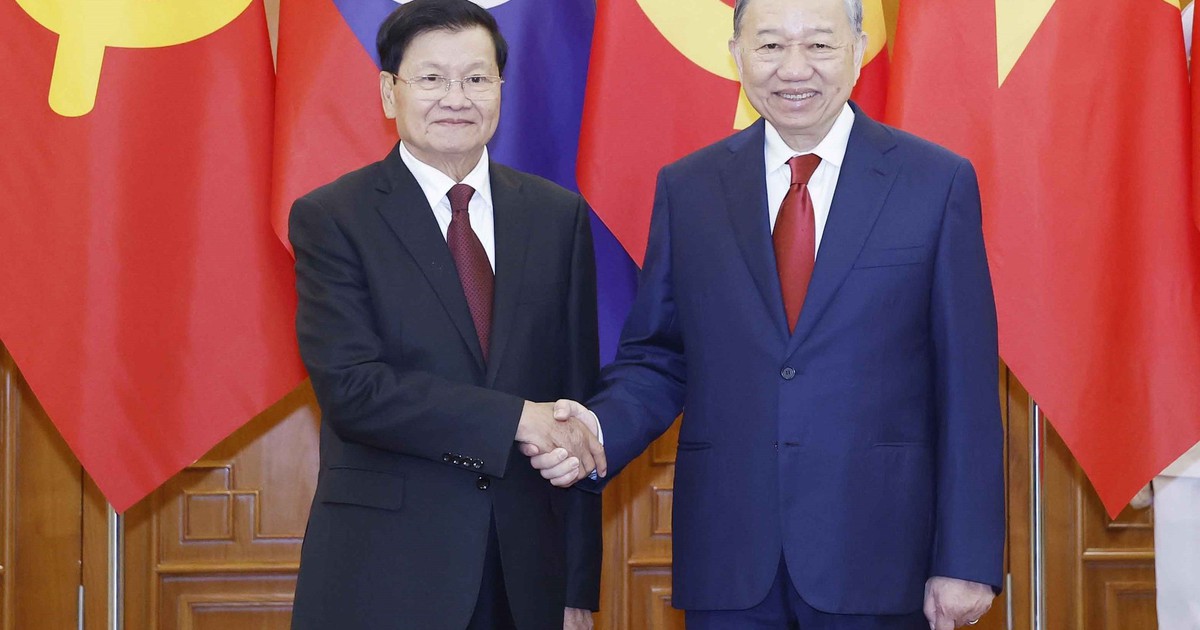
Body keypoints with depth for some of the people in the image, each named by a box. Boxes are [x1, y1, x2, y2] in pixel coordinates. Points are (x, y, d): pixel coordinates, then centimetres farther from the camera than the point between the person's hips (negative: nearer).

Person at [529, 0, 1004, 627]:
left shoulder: (939, 183, 0)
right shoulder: (687, 188, 7)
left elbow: (967, 386, -2)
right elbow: (657, 359, 9)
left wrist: (967, 561, -5)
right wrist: (601, 429, -13)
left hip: (876, 562, -2)